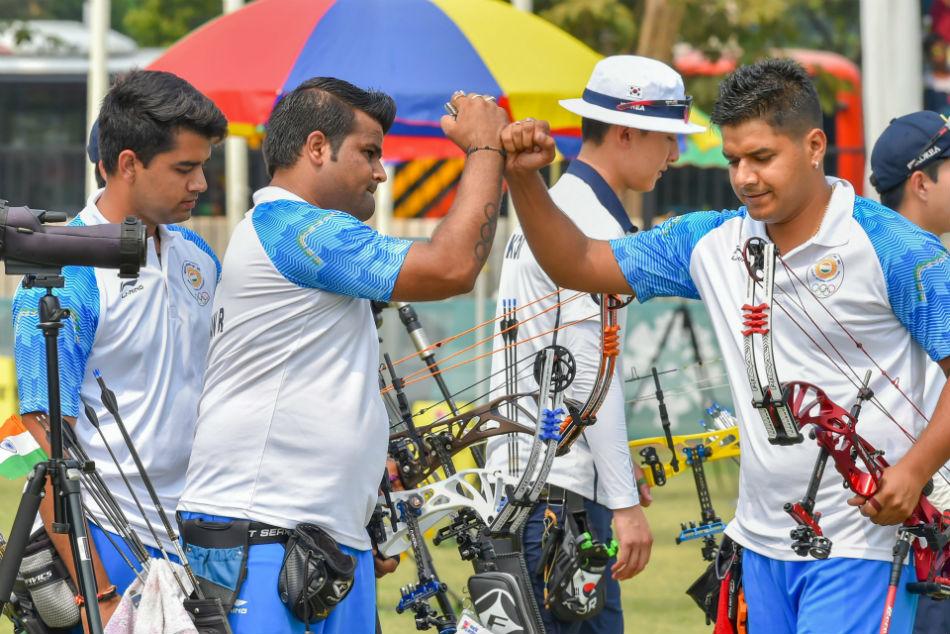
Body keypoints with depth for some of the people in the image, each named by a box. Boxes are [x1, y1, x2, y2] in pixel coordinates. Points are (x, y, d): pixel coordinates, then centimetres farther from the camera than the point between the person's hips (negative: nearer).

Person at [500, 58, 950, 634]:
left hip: (861, 540, -6)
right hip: (764, 540, 6)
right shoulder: (712, 243, 7)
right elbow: (577, 264, 12)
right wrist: (525, 179, -3)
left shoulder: (898, 251, -10)